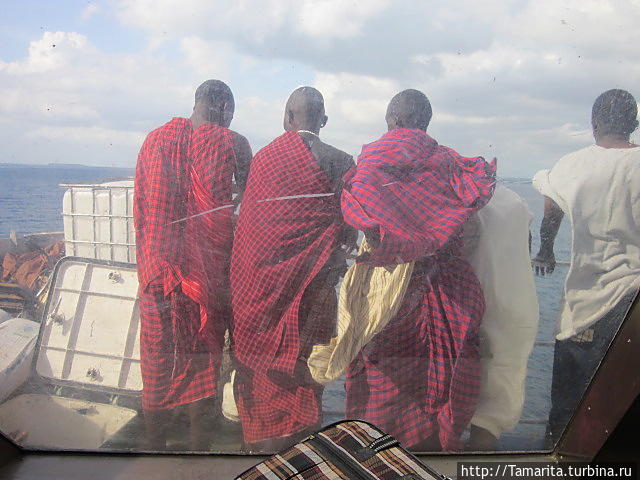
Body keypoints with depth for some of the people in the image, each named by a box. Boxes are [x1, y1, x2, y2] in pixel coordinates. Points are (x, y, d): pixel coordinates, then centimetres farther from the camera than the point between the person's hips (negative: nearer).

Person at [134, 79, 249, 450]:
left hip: (158, 265, 3)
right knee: (205, 358, 11)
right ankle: (198, 446, 22)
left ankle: (155, 446, 25)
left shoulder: (156, 139, 5)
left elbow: (142, 208, 9)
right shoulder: (232, 143, -5)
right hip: (208, 270, -2)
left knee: (158, 358, 13)